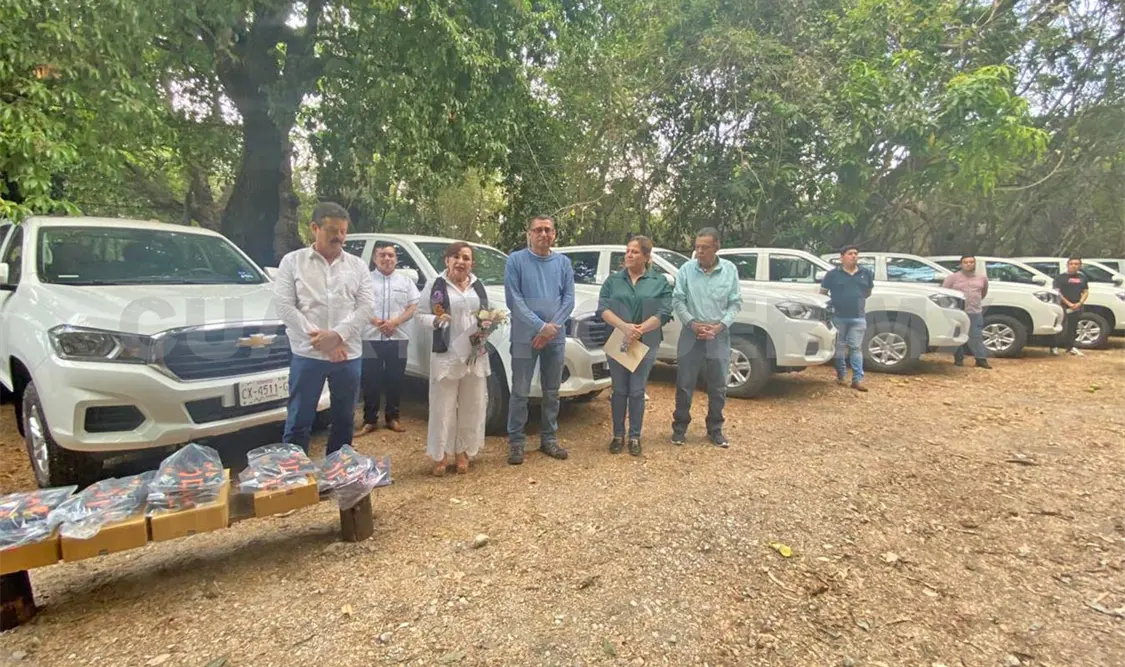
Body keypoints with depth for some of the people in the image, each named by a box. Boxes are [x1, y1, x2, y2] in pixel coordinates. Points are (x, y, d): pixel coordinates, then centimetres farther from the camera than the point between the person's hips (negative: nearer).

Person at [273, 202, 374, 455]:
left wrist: (338, 334, -15)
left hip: (349, 355, 3)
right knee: (298, 422, 4)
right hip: (307, 354, -2)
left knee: (343, 420, 13)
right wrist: (320, 339, -14)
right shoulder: (292, 261, 3)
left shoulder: (357, 265, 9)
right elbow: (284, 306, -5)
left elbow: (365, 306, 0)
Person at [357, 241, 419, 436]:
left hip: (397, 339, 1)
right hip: (371, 338, -1)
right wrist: (375, 321, -15)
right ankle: (370, 420, 15)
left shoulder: (405, 280, 9)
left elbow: (413, 306, 4)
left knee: (395, 380, 7)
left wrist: (395, 322, -11)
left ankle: (393, 418, 20)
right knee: (371, 381, 4)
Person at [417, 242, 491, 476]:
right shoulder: (435, 285, -2)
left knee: (472, 407, 8)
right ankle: (440, 455, 14)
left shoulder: (478, 286, 11)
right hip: (446, 355, -4)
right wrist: (435, 320, -21)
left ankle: (462, 452, 23)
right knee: (443, 407, 0)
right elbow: (420, 316, -1)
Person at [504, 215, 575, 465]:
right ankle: (516, 442, 12)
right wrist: (541, 326, -15)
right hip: (525, 337, -3)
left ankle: (549, 438, 25)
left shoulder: (563, 263, 8)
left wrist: (553, 328, -11)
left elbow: (569, 299, 3)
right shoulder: (516, 260, -3)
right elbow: (514, 299, -10)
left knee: (552, 391, 12)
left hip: (556, 338, 4)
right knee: (520, 392, 1)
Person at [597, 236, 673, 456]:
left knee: (637, 392, 5)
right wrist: (624, 327, -21)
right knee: (619, 391, 8)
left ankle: (635, 437, 17)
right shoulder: (613, 280, 6)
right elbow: (603, 308, -5)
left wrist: (641, 329, -22)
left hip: (646, 344, -1)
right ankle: (618, 435, 20)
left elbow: (664, 312, -7)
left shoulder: (660, 282, 3)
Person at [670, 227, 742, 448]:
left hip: (719, 337, 1)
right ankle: (680, 427, 19)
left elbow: (736, 303, 2)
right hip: (691, 336, -1)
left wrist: (720, 326, -11)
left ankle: (715, 430, 25)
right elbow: (677, 301, -1)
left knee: (718, 387, 10)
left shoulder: (730, 270, 0)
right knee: (684, 385, 5)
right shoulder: (686, 270, -3)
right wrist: (692, 323, -13)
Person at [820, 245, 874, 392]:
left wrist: (858, 299, 11)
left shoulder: (866, 274, 9)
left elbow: (868, 292, 22)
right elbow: (822, 293, 4)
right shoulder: (833, 274, -1)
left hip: (858, 318, 2)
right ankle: (841, 375, 18)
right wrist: (833, 303, -1)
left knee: (856, 347, 1)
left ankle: (858, 379, 0)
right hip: (838, 317, -2)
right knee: (840, 347, 7)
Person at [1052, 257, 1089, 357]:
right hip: (1064, 307, -5)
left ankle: (1070, 347, 22)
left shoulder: (1082, 277, 14)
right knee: (1063, 329, -12)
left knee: (1073, 328, 12)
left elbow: (1086, 292, 14)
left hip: (1077, 307, 5)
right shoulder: (1061, 277, -2)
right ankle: (1054, 346, -6)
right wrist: (1068, 303, -16)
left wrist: (1080, 303, -4)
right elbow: (1058, 292, -8)